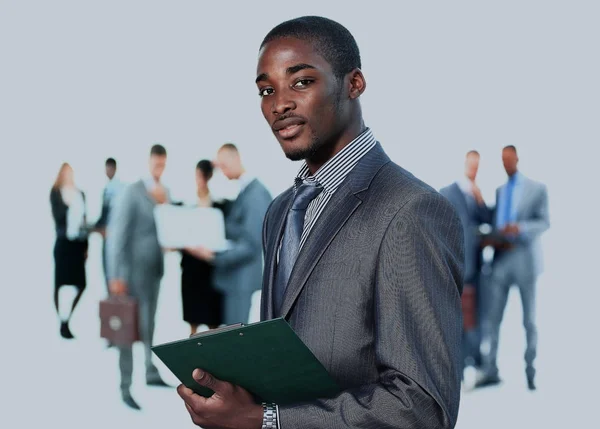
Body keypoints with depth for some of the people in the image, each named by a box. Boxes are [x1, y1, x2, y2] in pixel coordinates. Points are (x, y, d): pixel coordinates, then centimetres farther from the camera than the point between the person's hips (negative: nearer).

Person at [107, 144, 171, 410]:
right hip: (133, 268, -7)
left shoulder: (164, 192, 8)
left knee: (149, 324, 18)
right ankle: (125, 388, 1)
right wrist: (115, 276, -20)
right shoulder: (132, 192, -15)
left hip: (154, 267, 7)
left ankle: (152, 374, 30)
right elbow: (116, 233, -17)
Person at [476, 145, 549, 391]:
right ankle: (490, 371, -1)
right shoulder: (497, 191, 17)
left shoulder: (537, 188, 4)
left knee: (529, 319, 5)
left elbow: (544, 222, -5)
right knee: (493, 317, -3)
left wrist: (520, 227, -22)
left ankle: (530, 372, 12)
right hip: (501, 258, 3)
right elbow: (493, 222, 13)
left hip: (525, 258, -3)